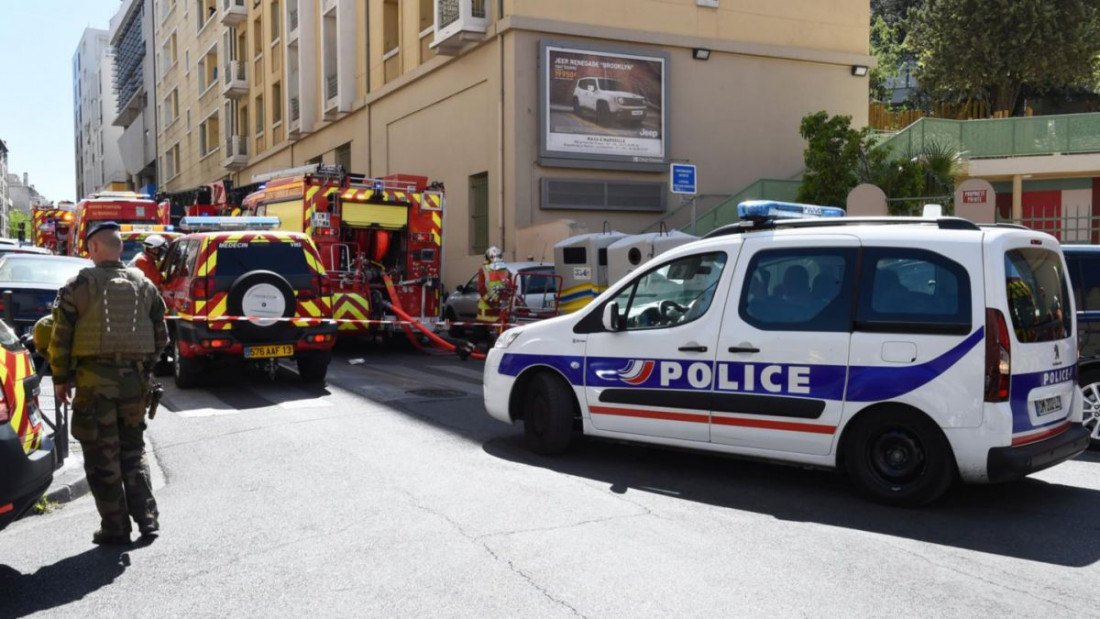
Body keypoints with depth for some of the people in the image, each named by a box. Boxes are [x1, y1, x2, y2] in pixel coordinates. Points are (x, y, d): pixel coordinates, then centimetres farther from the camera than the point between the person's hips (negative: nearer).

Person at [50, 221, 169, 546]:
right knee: (133, 452, 16)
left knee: (102, 458, 5)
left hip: (94, 378, -4)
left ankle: (115, 528, 8)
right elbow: (160, 336, 12)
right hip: (134, 377, 4)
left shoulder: (79, 285, -5)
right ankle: (147, 519, 12)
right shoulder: (144, 285, 8)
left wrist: (61, 378, 5)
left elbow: (60, 336, -5)